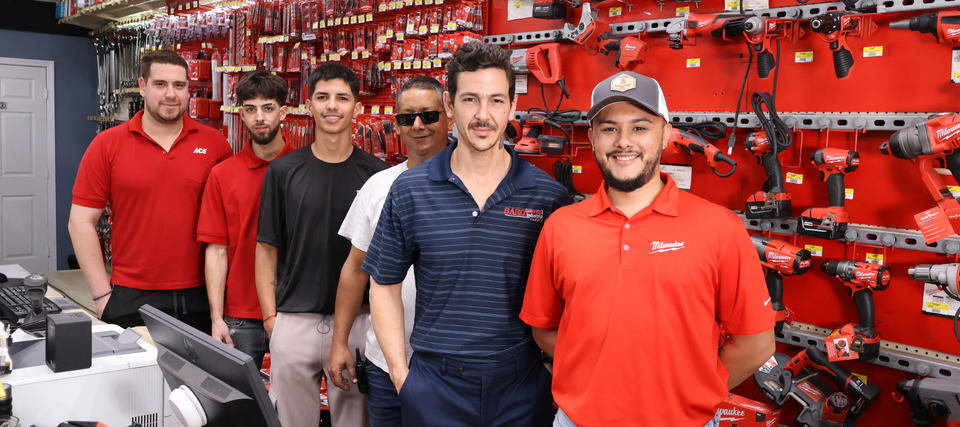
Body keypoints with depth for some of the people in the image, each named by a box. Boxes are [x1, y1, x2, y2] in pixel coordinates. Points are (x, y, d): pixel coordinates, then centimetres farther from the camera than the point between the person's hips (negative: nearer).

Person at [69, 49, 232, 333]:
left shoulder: (214, 144, 2)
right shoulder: (107, 145, 0)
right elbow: (81, 222, 0)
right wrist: (103, 295, -4)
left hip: (200, 298, 1)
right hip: (131, 299, -1)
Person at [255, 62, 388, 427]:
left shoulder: (376, 173, 1)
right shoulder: (283, 171, 2)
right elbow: (267, 247, 3)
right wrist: (270, 316, -4)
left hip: (357, 321, 0)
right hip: (294, 321, 0)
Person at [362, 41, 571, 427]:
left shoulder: (549, 195, -4)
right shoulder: (409, 191, -2)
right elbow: (385, 285, 4)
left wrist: (559, 372, -3)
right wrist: (400, 373, -1)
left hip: (521, 385, 0)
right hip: (433, 385, 1)